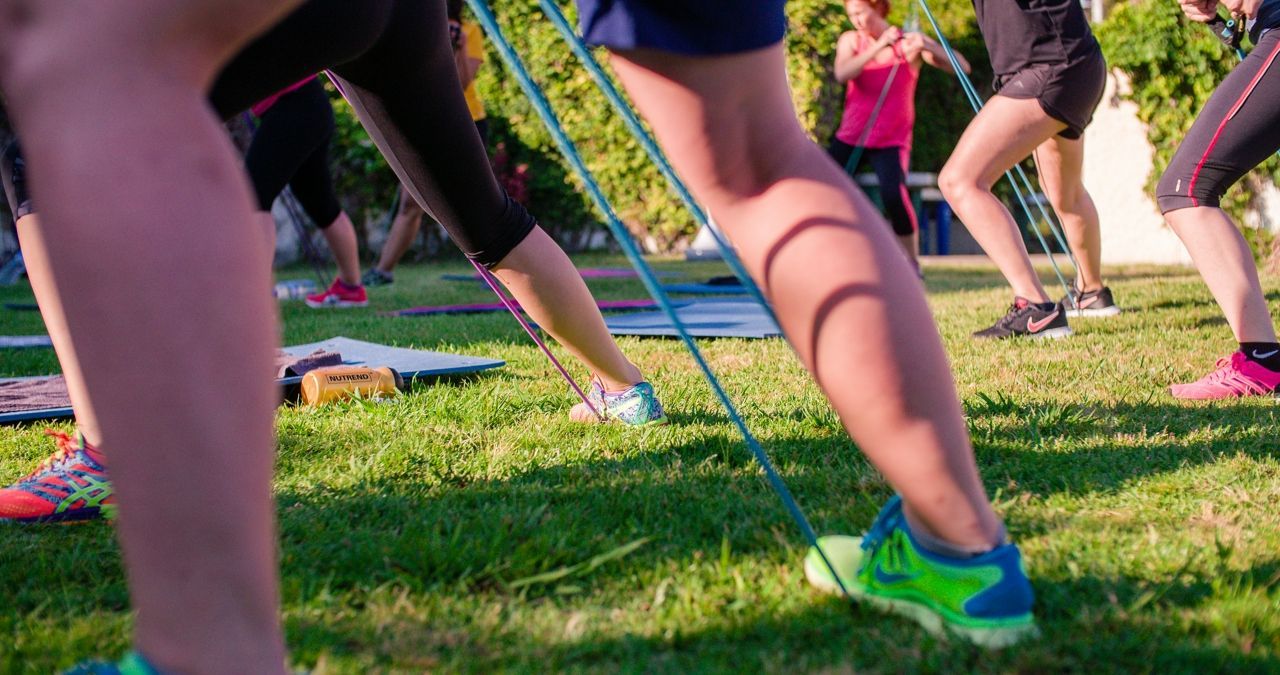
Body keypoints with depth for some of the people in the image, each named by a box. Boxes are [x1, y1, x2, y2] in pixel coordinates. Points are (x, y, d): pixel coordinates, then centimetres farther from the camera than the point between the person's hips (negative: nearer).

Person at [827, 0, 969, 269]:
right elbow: (842, 75, -20)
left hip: (891, 141, -3)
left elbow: (962, 67, -17)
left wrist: (928, 46, -35)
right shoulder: (851, 40, 1)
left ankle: (912, 264, -12)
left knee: (894, 194, -26)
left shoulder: (909, 43, -7)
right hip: (850, 137, 3)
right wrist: (879, 46, -31)